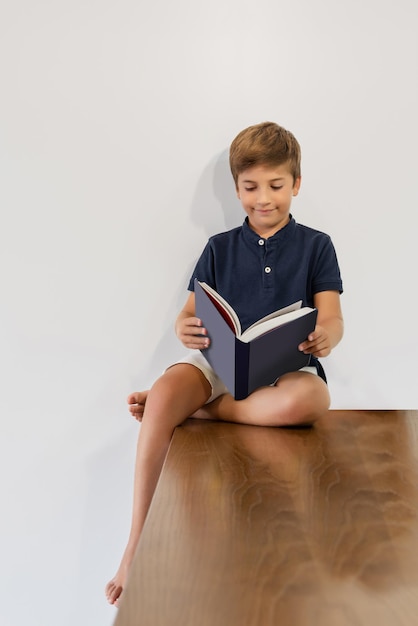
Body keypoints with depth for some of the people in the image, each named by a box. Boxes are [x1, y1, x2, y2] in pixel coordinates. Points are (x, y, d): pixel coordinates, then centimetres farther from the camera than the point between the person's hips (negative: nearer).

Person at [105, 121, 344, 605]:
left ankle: (196, 409, -15)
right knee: (163, 394, -31)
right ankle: (136, 546, -23)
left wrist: (325, 338, -26)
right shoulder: (219, 248, 16)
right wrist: (186, 328, -19)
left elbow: (332, 320, 1)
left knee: (309, 400, -38)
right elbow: (189, 314, 8)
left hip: (285, 365, -1)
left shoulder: (315, 246, 11)